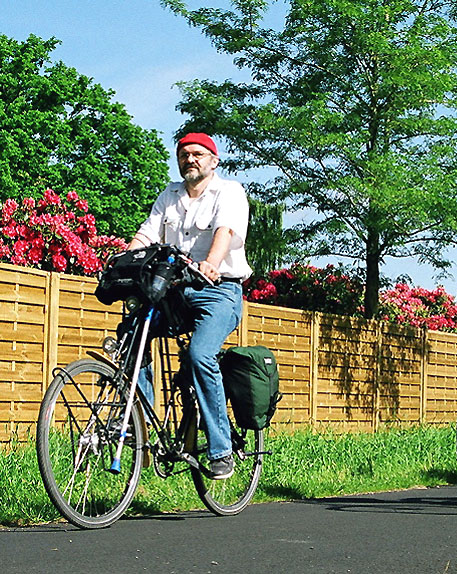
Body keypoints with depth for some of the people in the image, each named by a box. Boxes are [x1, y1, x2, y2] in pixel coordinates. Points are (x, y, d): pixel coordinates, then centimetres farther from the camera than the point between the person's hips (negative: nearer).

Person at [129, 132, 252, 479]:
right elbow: (147, 235, 7)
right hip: (174, 290, 6)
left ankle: (221, 451, -19)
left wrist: (211, 263, -39)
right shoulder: (170, 196, 18)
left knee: (200, 356, -27)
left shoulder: (229, 191, 2)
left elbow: (227, 230, -19)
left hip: (219, 291, -6)